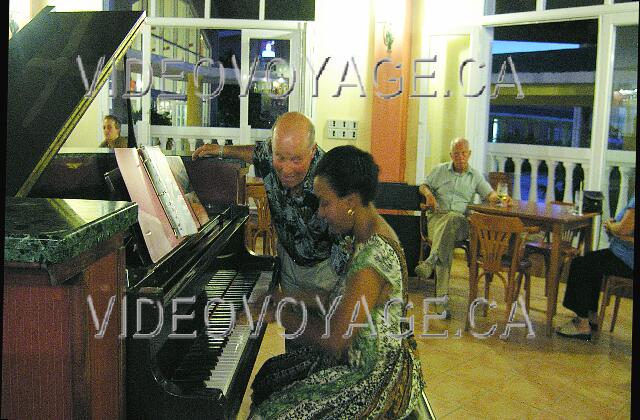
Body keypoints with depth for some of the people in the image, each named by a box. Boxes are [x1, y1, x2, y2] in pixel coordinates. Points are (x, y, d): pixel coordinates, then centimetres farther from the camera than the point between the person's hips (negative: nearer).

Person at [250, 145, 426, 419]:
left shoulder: (372, 257, -29)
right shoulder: (373, 235, 2)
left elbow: (334, 342, -27)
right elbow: (346, 301, 12)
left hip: (377, 381, -10)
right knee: (268, 376, 15)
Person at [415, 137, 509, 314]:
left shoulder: (475, 176, 19)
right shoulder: (440, 170, 18)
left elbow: (489, 193, 13)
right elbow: (424, 185, 24)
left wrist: (501, 198, -11)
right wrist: (428, 194, -2)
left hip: (460, 221, 0)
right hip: (437, 217, 0)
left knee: (452, 218, -41)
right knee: (446, 244, -36)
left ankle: (431, 260, -53)